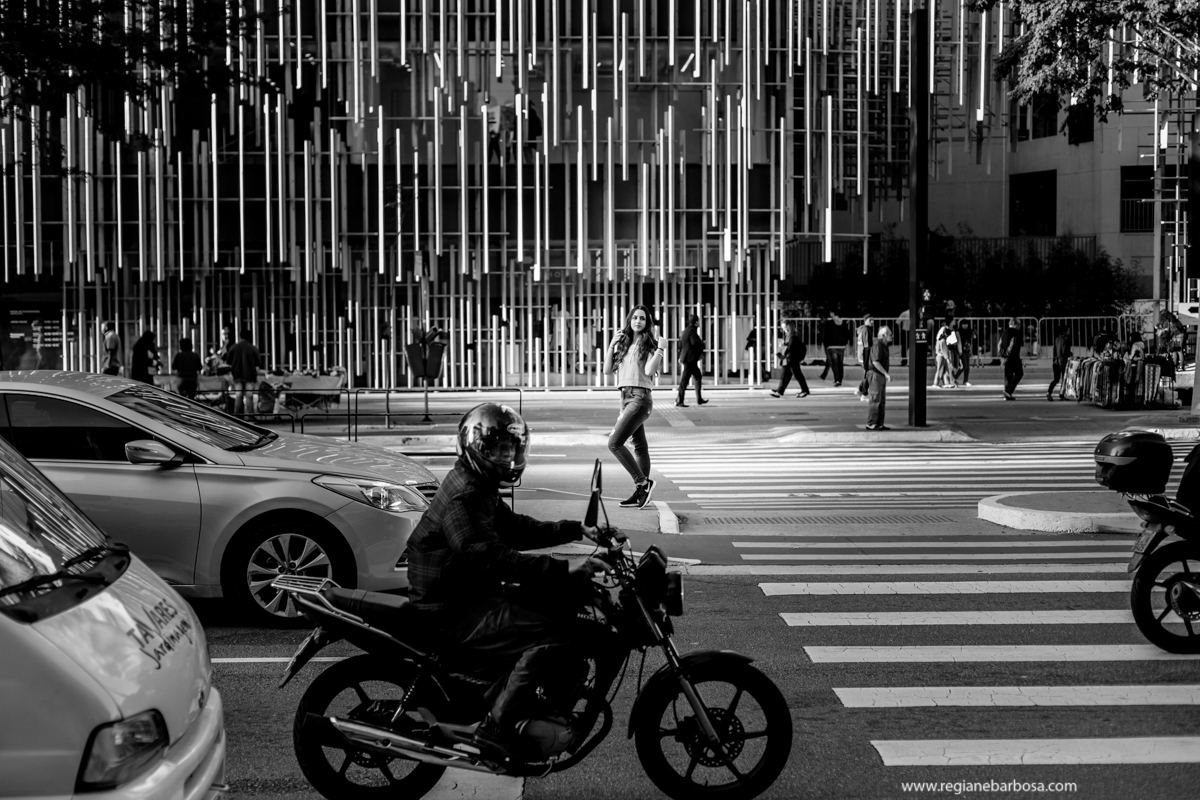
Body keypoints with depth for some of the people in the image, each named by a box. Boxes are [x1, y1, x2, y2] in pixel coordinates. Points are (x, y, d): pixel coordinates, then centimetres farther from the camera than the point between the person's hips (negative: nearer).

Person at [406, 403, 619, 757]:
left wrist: (575, 530, 14)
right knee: (555, 638, -24)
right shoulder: (462, 496, -19)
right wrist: (562, 569, -35)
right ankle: (497, 728, -19)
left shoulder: (482, 489, 16)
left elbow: (516, 528, 26)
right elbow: (490, 557, -31)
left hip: (479, 596, 11)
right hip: (456, 614, -11)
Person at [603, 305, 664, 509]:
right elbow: (607, 370, 9)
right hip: (626, 397, 7)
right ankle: (641, 491, 16)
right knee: (639, 446, 12)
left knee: (614, 443, -16)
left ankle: (642, 483, -10)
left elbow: (649, 370, -17)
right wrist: (611, 346, 1)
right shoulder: (623, 344, 13)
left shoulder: (648, 345, -4)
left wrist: (660, 348, -22)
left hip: (640, 398, -7)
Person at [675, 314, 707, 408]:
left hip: (686, 358, 10)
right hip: (690, 359, -10)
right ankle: (679, 401, -4)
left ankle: (699, 399, 20)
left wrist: (680, 356, 20)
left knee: (698, 376, 16)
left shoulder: (686, 330, 14)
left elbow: (681, 343, 18)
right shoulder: (692, 331, -16)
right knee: (685, 379, -7)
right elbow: (696, 343, -28)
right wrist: (702, 343, -6)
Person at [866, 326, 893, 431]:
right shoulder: (877, 345, -17)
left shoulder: (885, 345, 15)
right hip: (876, 376, -10)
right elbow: (875, 362, -24)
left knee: (882, 401, 10)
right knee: (875, 400, -8)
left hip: (881, 376, 10)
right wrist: (886, 374, -24)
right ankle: (871, 424, -6)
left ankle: (879, 424, 13)